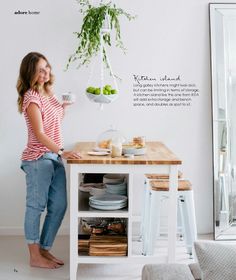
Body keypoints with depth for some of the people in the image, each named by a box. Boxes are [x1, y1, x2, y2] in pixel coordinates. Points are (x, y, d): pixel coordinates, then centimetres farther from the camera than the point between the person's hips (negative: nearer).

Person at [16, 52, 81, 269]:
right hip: (38, 159, -8)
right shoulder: (31, 97, -14)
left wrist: (64, 106, 10)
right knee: (36, 206, 2)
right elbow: (39, 133, -21)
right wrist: (62, 152, -27)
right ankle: (35, 256, 15)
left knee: (59, 206, 10)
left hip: (54, 157, 9)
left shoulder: (48, 93, 12)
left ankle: (45, 250, 24)